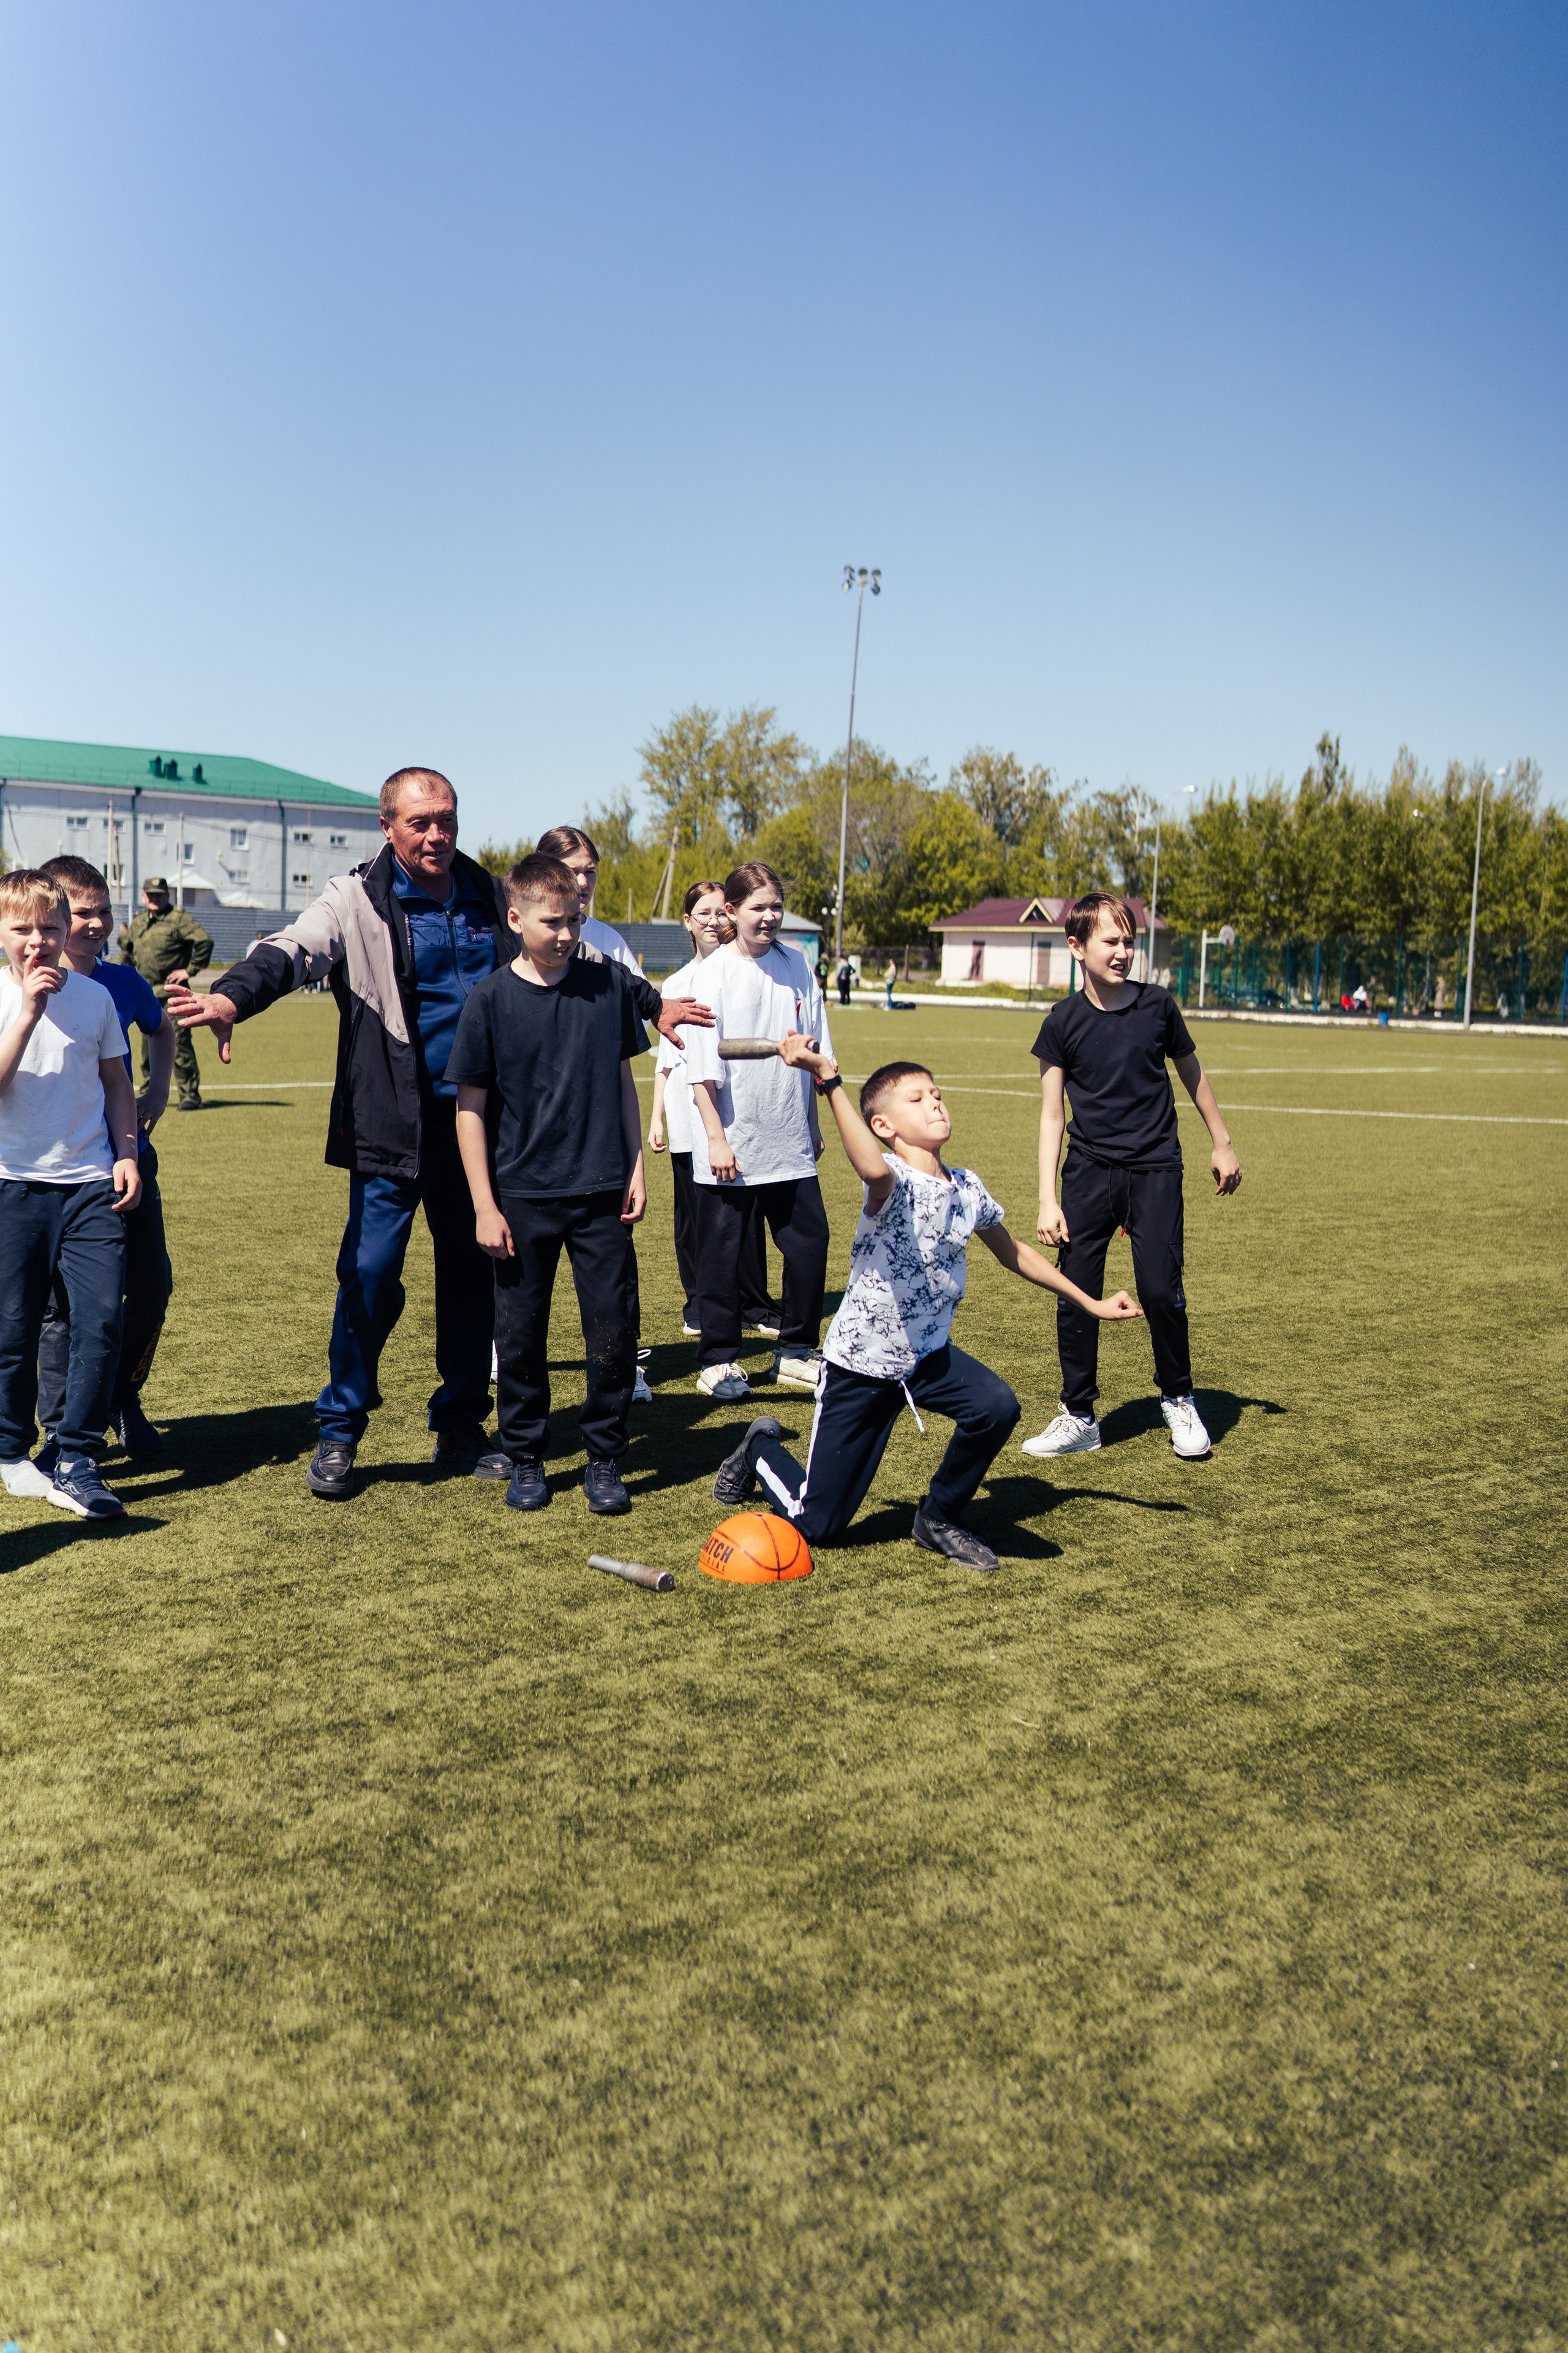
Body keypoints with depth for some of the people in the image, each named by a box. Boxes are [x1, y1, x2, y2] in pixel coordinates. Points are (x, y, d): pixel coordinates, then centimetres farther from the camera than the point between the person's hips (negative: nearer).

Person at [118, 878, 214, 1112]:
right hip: (147, 994, 7)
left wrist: (190, 970, -15)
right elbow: (128, 952, 31)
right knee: (148, 1046, 12)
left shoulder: (179, 918, -6)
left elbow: (205, 940, -16)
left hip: (172, 992, -7)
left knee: (179, 1044, -11)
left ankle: (190, 1095, -7)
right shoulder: (137, 922, 15)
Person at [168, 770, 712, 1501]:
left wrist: (652, 1003, 24)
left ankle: (461, 1428, 25)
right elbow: (292, 950, -19)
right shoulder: (356, 901, -2)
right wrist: (233, 996, -40)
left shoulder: (490, 900, 11)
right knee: (371, 1272, -6)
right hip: (393, 1125, -4)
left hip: (477, 1120, 4)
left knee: (474, 1271, 10)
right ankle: (338, 1434, 11)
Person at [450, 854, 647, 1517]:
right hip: (522, 1196, -1)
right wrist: (485, 1206, -5)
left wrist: (635, 1166, 7)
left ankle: (605, 1459, 19)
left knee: (614, 1331, 3)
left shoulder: (606, 986, 2)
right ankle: (525, 1459, 24)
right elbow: (470, 1107, -2)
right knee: (520, 1335, 7)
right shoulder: (490, 1001, -5)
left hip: (602, 1193, 2)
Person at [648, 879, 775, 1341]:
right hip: (688, 1121, 2)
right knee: (693, 1215, 5)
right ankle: (698, 1306, 19)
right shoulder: (676, 984, 11)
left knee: (744, 1213, -1)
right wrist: (656, 1117, 10)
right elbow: (667, 1057, 14)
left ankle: (754, 1306, 12)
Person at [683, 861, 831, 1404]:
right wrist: (716, 1137, -14)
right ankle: (717, 1360, 17)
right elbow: (702, 1065, -9)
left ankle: (796, 1351, 20)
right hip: (731, 1145, -4)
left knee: (810, 1240, 4)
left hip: (789, 1141, 4)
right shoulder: (714, 974, -7)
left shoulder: (796, 966, 6)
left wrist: (814, 1123, 15)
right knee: (722, 1252, 4)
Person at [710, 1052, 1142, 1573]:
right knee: (817, 1526, -1)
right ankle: (762, 1447, 34)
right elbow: (873, 1169, -49)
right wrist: (830, 1083, -60)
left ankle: (939, 1517, 2)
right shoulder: (893, 1182, -22)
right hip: (861, 1361, -5)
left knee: (997, 1407, -26)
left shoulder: (967, 1188, -1)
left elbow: (1013, 1254, 17)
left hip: (928, 1354, 5)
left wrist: (1090, 1304, 21)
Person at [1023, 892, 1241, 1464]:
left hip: (1155, 1169, 0)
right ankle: (1079, 1418, 14)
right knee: (1076, 1293, -1)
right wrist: (1048, 1200, -6)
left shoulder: (1157, 1006, -1)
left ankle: (1178, 1401, 18)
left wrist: (1221, 1143, 21)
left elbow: (1192, 1073, 15)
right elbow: (1052, 1114, -1)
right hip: (1089, 1170, 0)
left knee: (1161, 1290, -6)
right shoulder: (1062, 1023, -3)